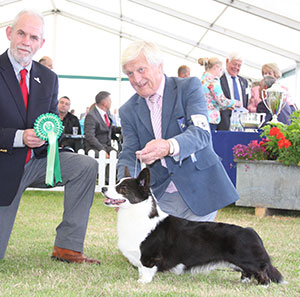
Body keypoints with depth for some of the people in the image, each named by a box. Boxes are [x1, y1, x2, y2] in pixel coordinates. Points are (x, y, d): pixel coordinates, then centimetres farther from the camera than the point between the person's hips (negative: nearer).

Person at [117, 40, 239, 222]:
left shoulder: (189, 87, -5)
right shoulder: (129, 111, 8)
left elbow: (201, 132, -19)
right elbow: (129, 155, 2)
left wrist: (169, 146, -39)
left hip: (198, 193, -3)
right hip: (160, 197, 3)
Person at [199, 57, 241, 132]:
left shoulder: (203, 79, 18)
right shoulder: (212, 79, -8)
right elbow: (222, 100, -12)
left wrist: (225, 107, 26)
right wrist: (236, 102, 6)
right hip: (210, 120, -9)